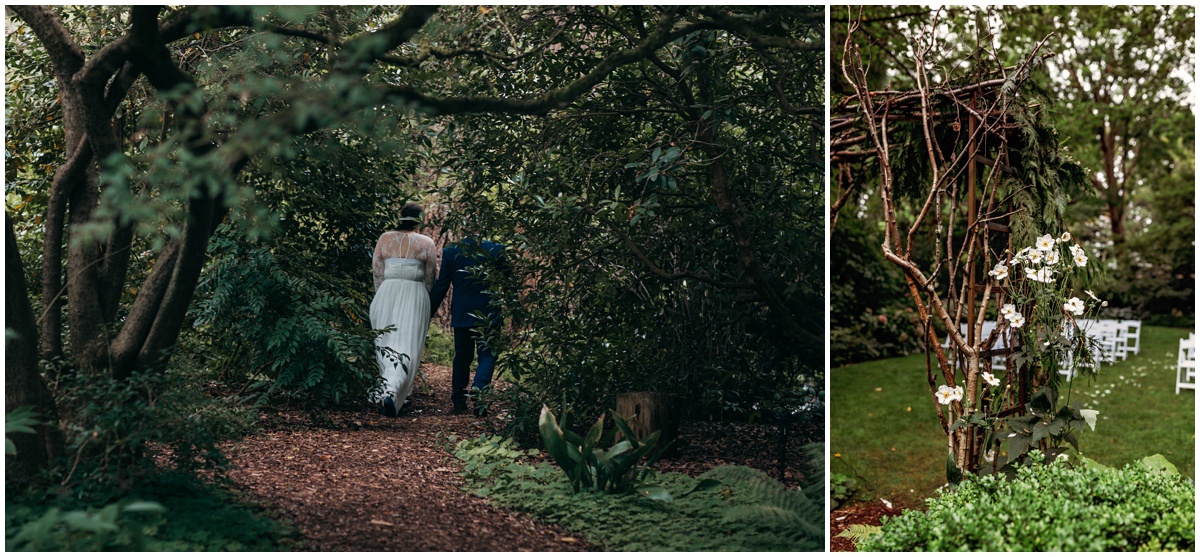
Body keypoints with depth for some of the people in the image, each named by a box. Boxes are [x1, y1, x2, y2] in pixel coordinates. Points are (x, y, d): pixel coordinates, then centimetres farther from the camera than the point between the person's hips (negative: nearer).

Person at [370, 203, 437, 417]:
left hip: (387, 294, 2)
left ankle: (389, 390, 20)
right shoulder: (426, 243, 0)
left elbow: (377, 272, 5)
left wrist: (382, 298, 15)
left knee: (386, 344, 15)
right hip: (415, 296, -2)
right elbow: (430, 277, 3)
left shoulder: (385, 238, 5)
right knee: (407, 347, -3)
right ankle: (393, 392, -21)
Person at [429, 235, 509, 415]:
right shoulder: (495, 251, -5)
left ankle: (459, 401, 19)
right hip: (487, 313, -2)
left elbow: (441, 286, 2)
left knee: (462, 356, 14)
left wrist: (428, 313, 10)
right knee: (487, 355, 2)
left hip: (461, 313, 2)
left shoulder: (450, 252, -1)